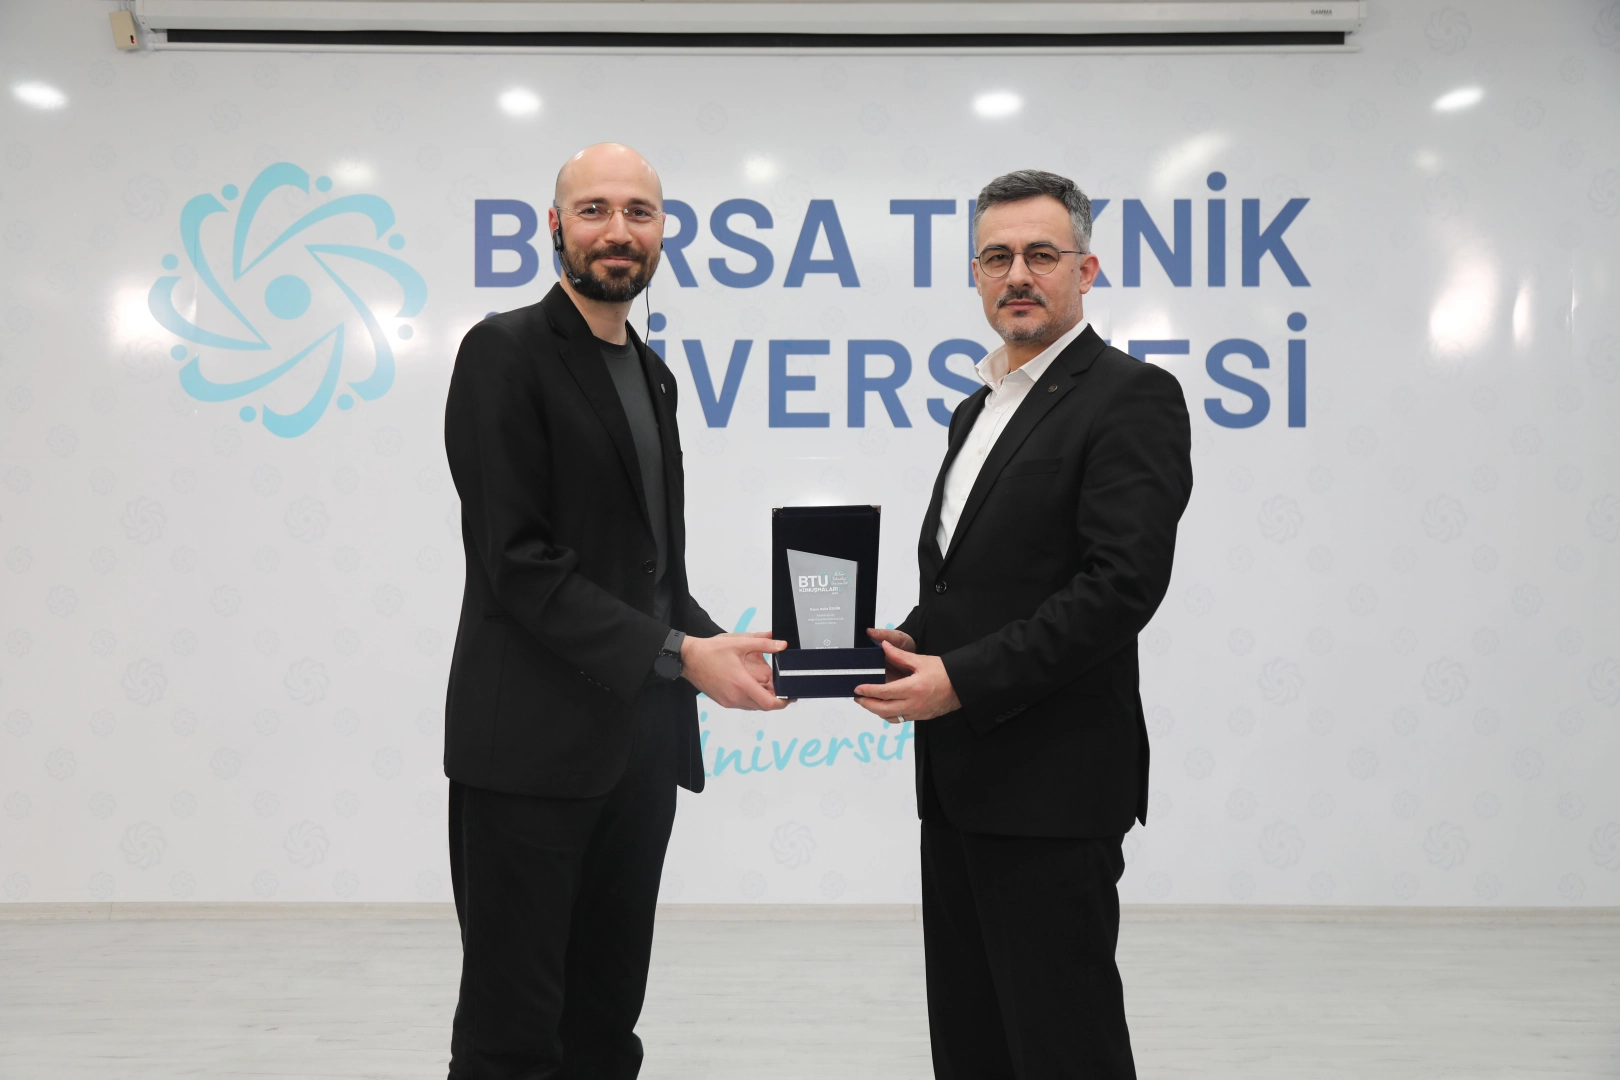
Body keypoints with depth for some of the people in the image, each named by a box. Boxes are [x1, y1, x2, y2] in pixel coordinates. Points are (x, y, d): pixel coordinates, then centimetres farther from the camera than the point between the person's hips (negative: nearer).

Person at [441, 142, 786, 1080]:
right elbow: (517, 562, -16)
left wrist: (716, 643, 1)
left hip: (641, 742, 7)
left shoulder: (652, 375, 16)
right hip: (535, 745, -7)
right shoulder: (506, 351, -8)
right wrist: (678, 652, -19)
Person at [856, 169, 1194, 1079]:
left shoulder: (1131, 398, -10)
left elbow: (1124, 584, -19)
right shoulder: (979, 409, 18)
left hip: (1053, 788, -8)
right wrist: (913, 646, 2)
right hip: (959, 781, 9)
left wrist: (963, 680, -20)